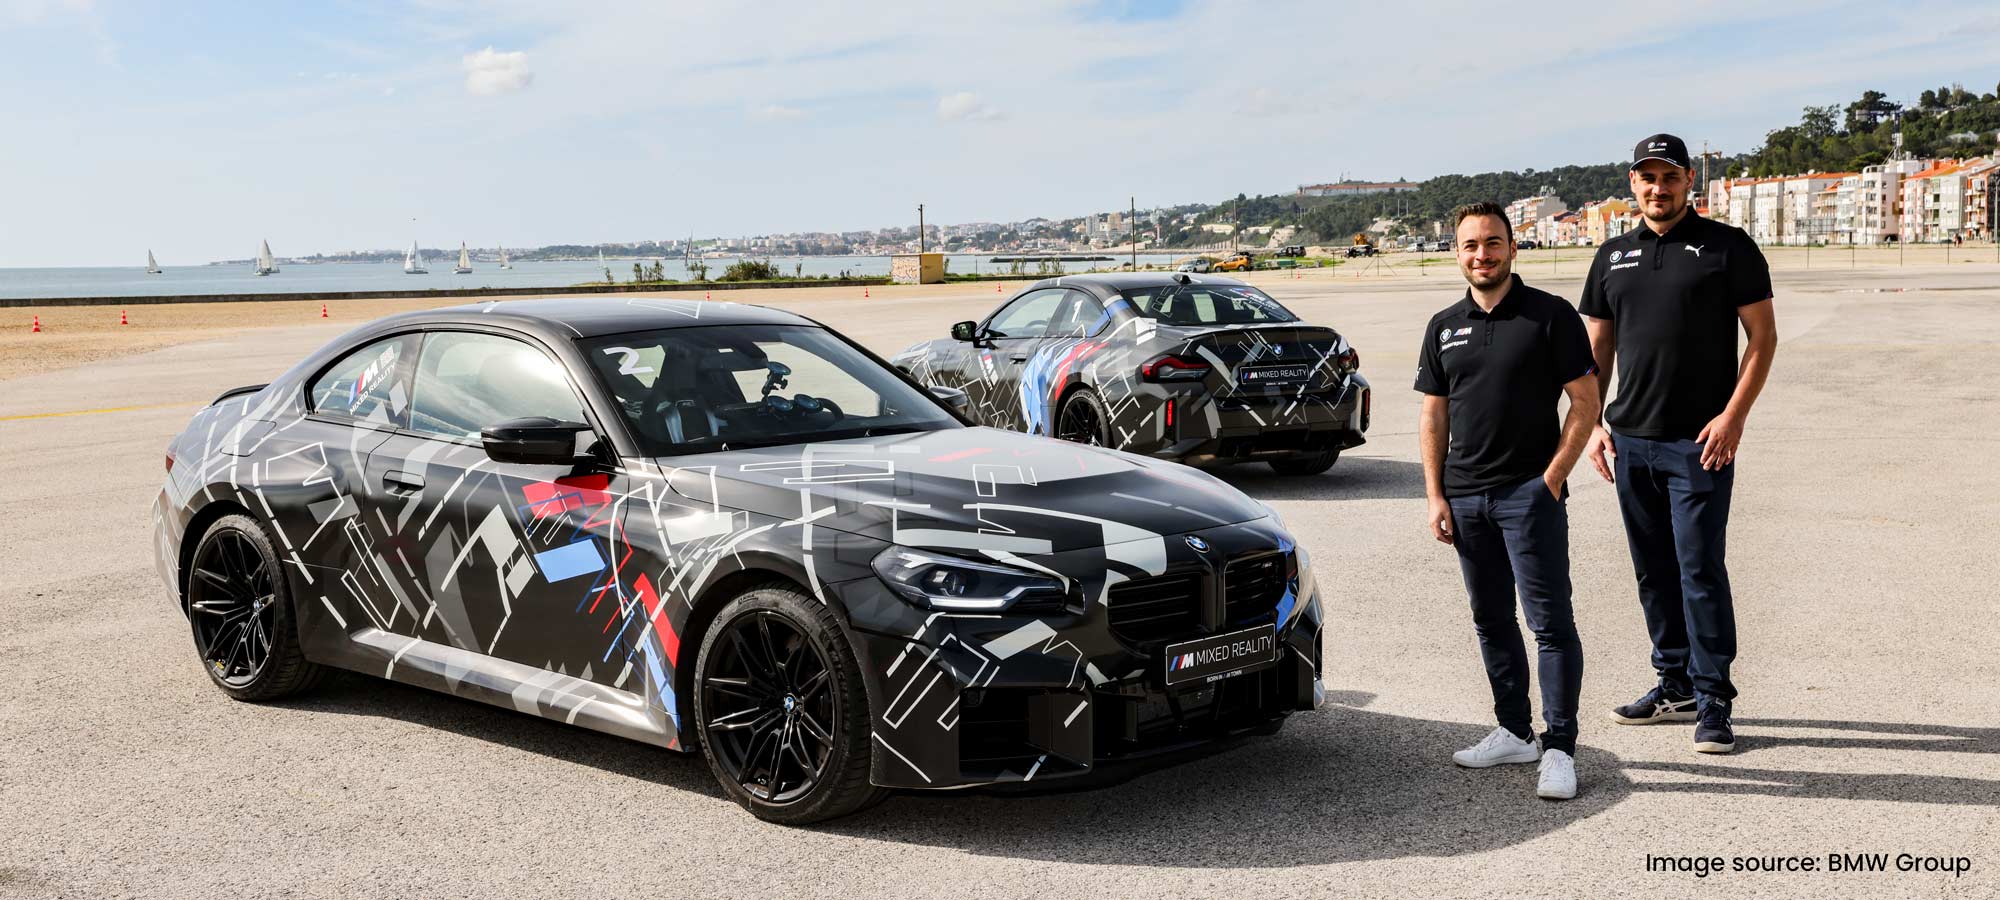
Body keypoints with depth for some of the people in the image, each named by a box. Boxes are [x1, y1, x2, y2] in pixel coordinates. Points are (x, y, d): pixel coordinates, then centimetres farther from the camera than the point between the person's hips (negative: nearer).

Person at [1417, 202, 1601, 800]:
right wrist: (1435, 496, 4)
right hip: (1465, 498, 5)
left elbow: (1586, 402, -3)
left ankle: (1559, 748, 0)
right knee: (1491, 621, 12)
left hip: (1530, 492, -5)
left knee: (1550, 622, -5)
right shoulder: (1444, 327, 11)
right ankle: (1514, 732, 24)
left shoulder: (1550, 315, -2)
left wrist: (1552, 478, -10)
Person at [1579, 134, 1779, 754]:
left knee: (1700, 569, -5)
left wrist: (1734, 416, -12)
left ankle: (1713, 698, 5)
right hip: (1631, 441, 5)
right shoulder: (1613, 257, 13)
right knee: (1653, 570, 11)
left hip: (1700, 441, -5)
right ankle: (1675, 685, 23)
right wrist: (1592, 424, 7)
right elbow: (1596, 349, 17)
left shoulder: (1727, 247, -1)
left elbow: (1763, 335, -2)